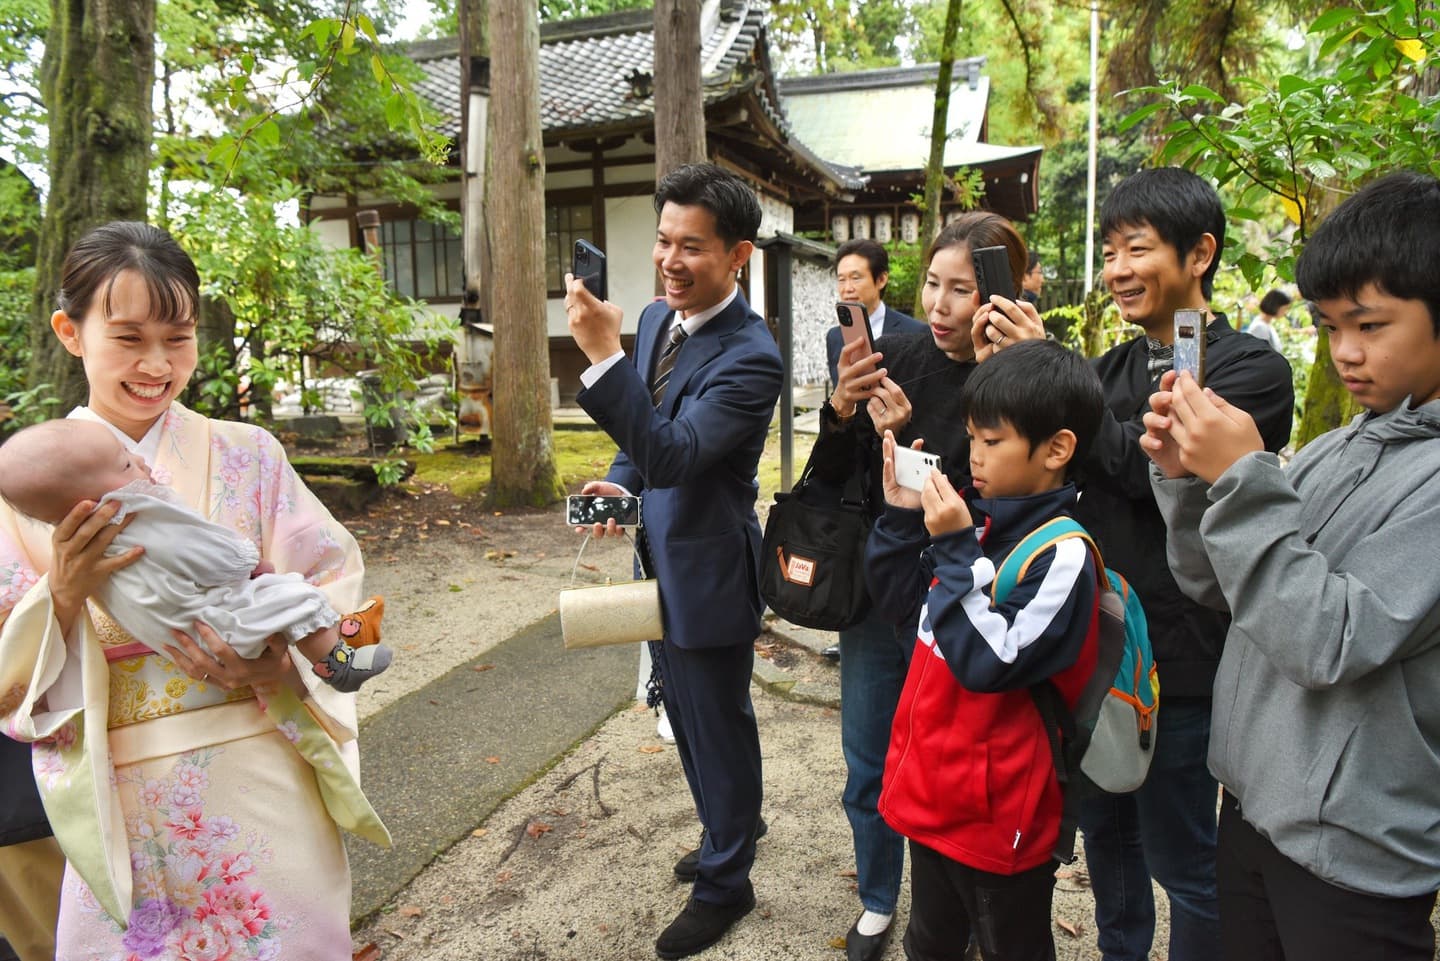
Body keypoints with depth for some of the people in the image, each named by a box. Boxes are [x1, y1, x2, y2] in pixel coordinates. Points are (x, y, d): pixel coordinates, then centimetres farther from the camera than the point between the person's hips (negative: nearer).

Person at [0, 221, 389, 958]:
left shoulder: (246, 455, -3)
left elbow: (333, 590, -4)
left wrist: (281, 658, -23)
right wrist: (62, 594, -20)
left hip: (265, 790, 0)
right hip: (123, 809, 0)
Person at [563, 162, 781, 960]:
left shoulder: (749, 357, -24)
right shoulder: (656, 319, 3)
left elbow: (675, 453, -35)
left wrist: (603, 355, -40)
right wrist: (620, 482, -4)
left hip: (707, 574, -8)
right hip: (659, 561, 9)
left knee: (718, 728, 10)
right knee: (686, 716, 25)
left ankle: (723, 885, 33)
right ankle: (731, 827, 51)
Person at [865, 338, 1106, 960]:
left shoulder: (1062, 555, -22)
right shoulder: (977, 519, 0)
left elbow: (988, 662, -27)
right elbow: (899, 601, 9)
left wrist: (955, 549, -26)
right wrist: (901, 515, -4)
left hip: (995, 812, -7)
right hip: (933, 791, 7)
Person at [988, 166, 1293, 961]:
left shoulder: (1250, 371, -12)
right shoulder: (1113, 368, 9)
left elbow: (1149, 464, -23)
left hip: (1175, 660, -7)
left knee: (1182, 862, 10)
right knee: (1105, 832, 23)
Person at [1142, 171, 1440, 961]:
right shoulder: (1337, 450, 2)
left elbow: (1331, 645, -25)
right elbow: (1218, 587, 5)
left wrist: (1243, 480, -26)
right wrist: (1188, 479, -11)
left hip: (1353, 845, -6)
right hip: (1253, 802, 6)